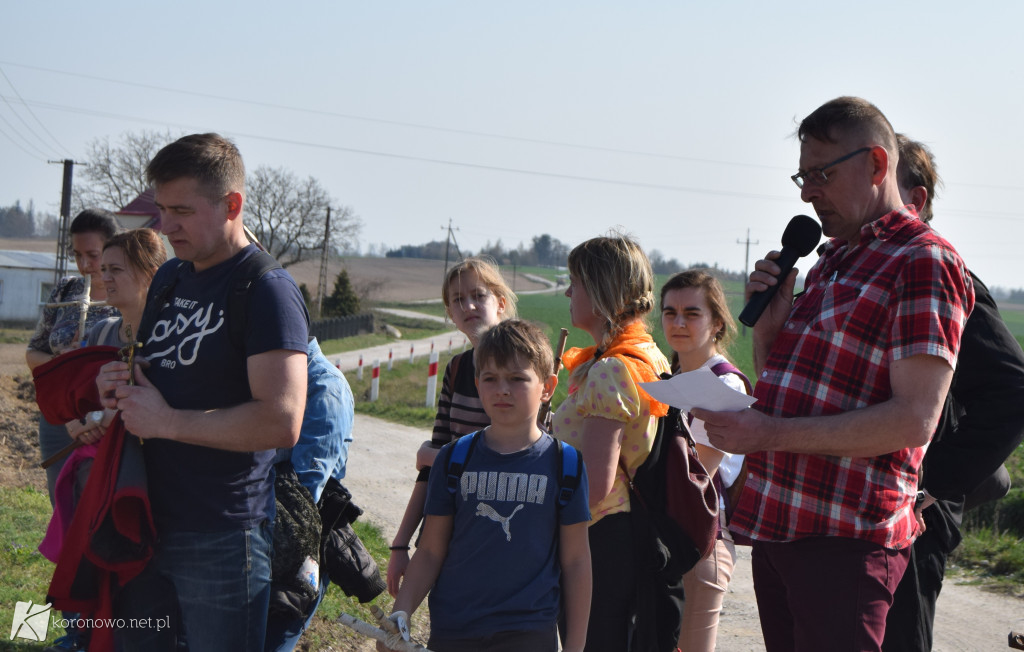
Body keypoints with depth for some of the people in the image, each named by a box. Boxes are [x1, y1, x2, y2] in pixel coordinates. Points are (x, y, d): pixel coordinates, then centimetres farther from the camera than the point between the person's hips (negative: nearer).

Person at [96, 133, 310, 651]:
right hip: (147, 521, 8)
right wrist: (118, 388, 3)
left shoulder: (266, 290, -14)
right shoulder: (169, 278, 13)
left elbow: (281, 422, -25)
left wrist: (166, 421, -18)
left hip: (221, 537, -8)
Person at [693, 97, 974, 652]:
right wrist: (768, 321, 3)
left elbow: (914, 419, -19)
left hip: (846, 539, -8)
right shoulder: (830, 263, 19)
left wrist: (770, 434, -21)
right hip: (774, 524, 8)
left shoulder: (924, 261, -10)